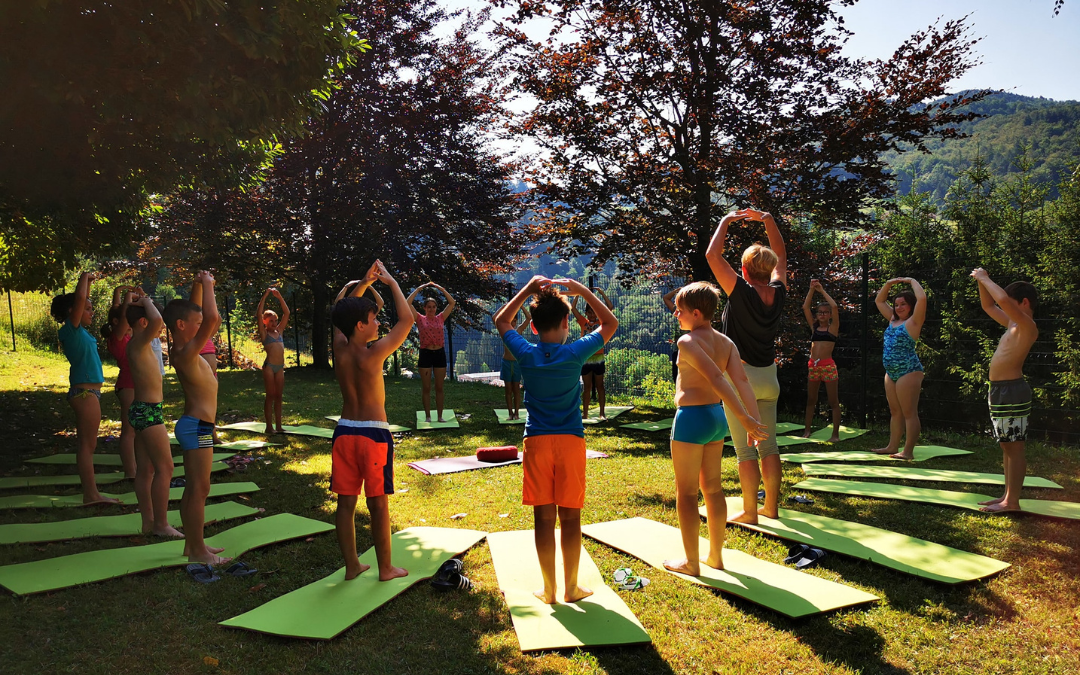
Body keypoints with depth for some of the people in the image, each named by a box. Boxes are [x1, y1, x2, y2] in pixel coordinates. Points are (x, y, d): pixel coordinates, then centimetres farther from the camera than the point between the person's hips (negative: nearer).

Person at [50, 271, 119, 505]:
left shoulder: (78, 329, 13)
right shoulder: (71, 328, -11)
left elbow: (83, 301, 29)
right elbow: (79, 298, -24)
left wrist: (88, 282, 22)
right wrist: (85, 277, -9)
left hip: (87, 392, 10)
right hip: (85, 392, -10)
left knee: (85, 443, 15)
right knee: (88, 444, -9)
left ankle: (88, 483, 23)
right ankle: (91, 494, -8)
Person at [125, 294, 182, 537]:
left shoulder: (136, 344, 11)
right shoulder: (139, 343, -16)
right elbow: (155, 320, -36)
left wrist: (131, 302, 21)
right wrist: (147, 302, -18)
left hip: (141, 410, 10)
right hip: (149, 412, -10)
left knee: (145, 469, 12)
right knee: (165, 467, -5)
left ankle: (148, 521, 19)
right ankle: (161, 524, 0)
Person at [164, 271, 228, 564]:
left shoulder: (182, 349, 8)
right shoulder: (185, 353, -19)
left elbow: (204, 316, 21)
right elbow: (213, 318, -30)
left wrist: (199, 285, 12)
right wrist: (206, 285, -18)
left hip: (193, 425, 10)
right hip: (196, 427, -10)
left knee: (193, 488, 15)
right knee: (200, 489, -4)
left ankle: (192, 544, 24)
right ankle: (198, 551, 3)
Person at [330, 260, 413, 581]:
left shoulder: (339, 350, 0)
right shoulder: (373, 353, -15)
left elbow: (341, 318, 19)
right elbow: (407, 319, -9)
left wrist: (363, 283, 15)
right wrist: (391, 281, 0)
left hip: (344, 431, 6)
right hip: (373, 433, -6)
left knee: (346, 502, 10)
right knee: (378, 503, 4)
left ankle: (351, 565, 21)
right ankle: (385, 568, 15)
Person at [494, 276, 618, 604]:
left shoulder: (526, 354, -4)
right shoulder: (575, 353, -8)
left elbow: (501, 321, 15)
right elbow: (610, 323, 8)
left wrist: (528, 289, 13)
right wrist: (582, 290, 6)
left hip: (537, 441, 1)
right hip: (571, 441, -1)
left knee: (543, 517, 7)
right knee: (570, 518, 7)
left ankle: (549, 589, 15)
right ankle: (571, 587, 17)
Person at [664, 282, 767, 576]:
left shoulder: (688, 341, -16)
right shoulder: (726, 342, 6)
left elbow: (716, 379, -25)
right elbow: (741, 381, -5)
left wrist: (744, 418, -27)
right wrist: (755, 420, -10)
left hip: (692, 419, -8)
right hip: (717, 416, 8)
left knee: (686, 493, 4)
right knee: (713, 489, 17)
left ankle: (691, 562, 12)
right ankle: (716, 556, 27)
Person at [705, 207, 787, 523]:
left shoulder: (742, 292, -16)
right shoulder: (778, 293, 0)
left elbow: (712, 255, -13)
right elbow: (781, 256, 17)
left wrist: (726, 221, 0)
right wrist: (767, 220, 18)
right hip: (769, 378, 6)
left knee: (745, 450, 0)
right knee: (769, 446, 13)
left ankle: (749, 511, 5)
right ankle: (772, 506, 20)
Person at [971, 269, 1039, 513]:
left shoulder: (1028, 327, -12)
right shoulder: (1013, 325, 15)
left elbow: (1003, 299, -28)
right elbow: (988, 306, 28)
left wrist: (985, 279, -15)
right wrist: (982, 281, 13)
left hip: (1012, 392, -10)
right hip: (1000, 391, 10)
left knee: (1014, 447, -4)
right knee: (1006, 447, 13)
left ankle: (1012, 501, 0)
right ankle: (1007, 495, 20)